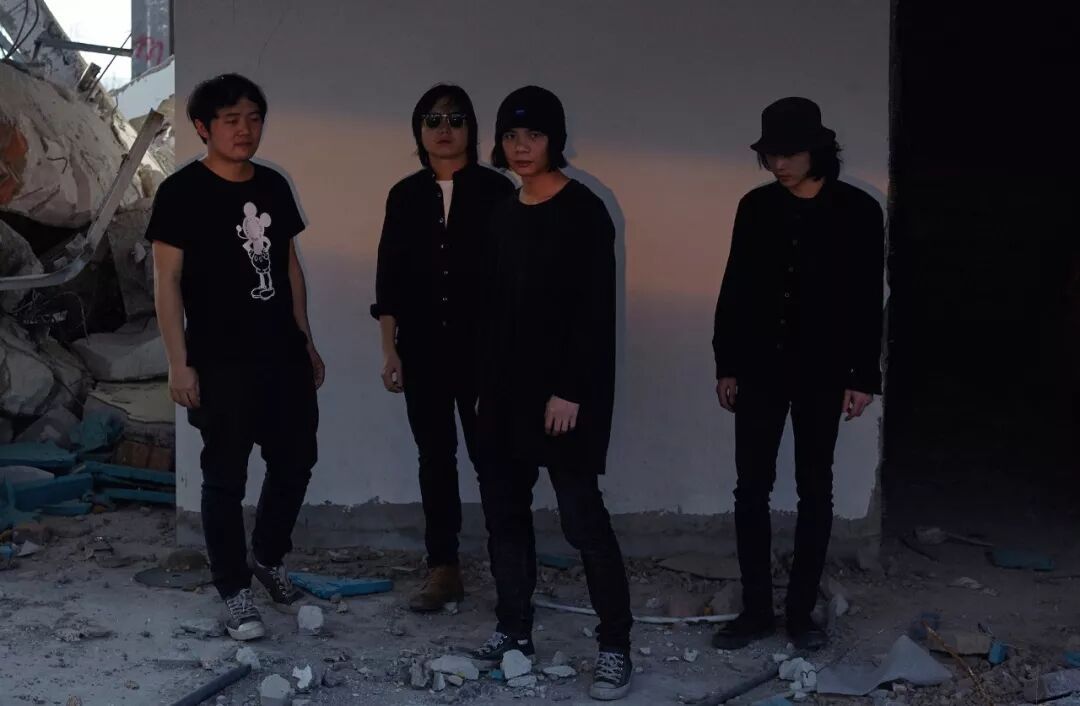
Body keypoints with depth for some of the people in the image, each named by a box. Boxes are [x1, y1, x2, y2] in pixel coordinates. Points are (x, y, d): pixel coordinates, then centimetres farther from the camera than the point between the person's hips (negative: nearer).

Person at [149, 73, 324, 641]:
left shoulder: (274, 186, 9)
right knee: (226, 479, 3)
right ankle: (235, 592, 16)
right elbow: (167, 281, -10)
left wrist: (306, 340, 15)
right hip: (221, 363, -6)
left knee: (295, 461, 13)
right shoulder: (182, 192, -9)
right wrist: (179, 362, -14)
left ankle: (268, 557, 36)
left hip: (283, 356, 6)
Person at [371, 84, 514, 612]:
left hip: (482, 346, -3)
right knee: (435, 456, 7)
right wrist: (390, 349, 2)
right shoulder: (405, 195, 8)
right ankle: (444, 570, 15)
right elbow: (389, 276, 8)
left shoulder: (495, 190, -1)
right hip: (423, 347, 3)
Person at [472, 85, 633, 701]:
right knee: (504, 507, 10)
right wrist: (488, 382, 11)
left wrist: (571, 390, -19)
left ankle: (616, 647, 2)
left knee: (582, 515, -7)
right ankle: (514, 630, 22)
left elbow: (596, 310, -14)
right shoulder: (506, 213, 12)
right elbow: (499, 305, 15)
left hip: (566, 387, -7)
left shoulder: (583, 211, -9)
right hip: (508, 384, 7)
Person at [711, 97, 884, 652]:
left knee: (814, 492, 6)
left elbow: (868, 300, -3)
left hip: (823, 372, -2)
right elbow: (734, 289, 7)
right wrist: (726, 364, 5)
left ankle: (802, 611, 16)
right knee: (751, 489, 3)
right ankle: (755, 610, 14)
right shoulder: (755, 207, 3)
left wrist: (863, 376, -6)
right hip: (760, 368, 2)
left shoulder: (857, 210, -4)